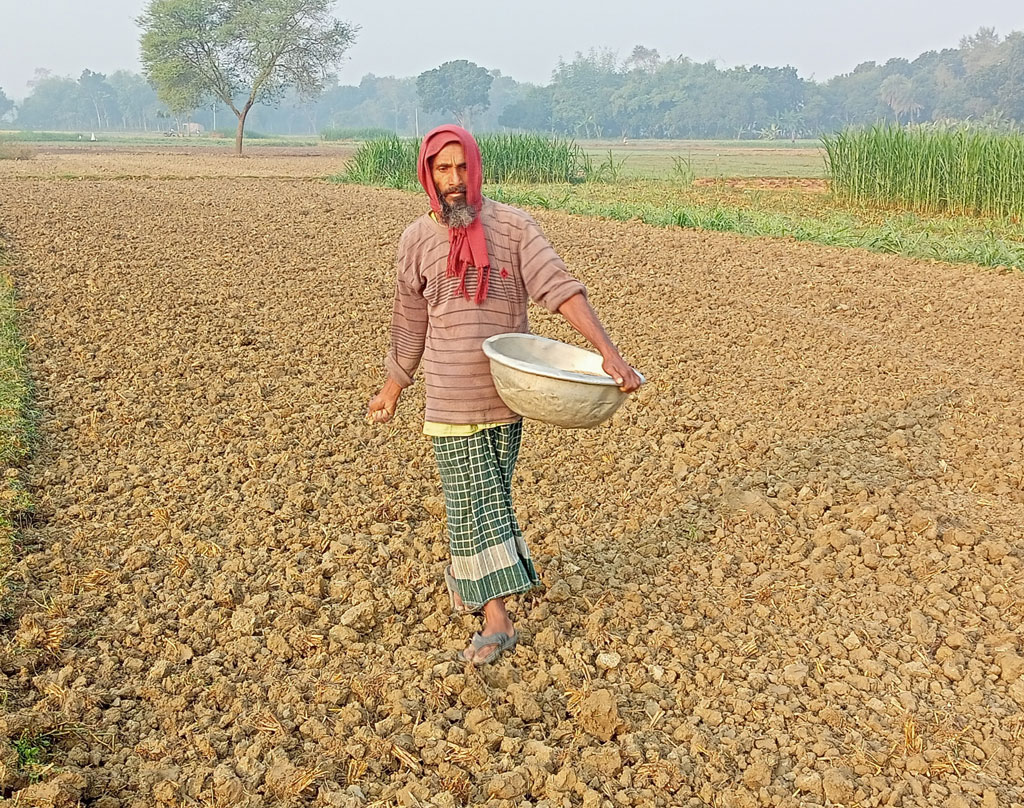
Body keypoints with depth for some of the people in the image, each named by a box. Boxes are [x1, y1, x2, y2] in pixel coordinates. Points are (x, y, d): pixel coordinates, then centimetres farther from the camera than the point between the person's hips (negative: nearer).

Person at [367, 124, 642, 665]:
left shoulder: (512, 226, -5)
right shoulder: (417, 240, 2)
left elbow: (559, 289, -14)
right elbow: (410, 323, 13)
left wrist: (609, 353, -25)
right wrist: (391, 391, 20)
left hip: (506, 391, -1)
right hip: (451, 396, 1)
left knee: (487, 495, 11)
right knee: (475, 501, 1)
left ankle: (463, 574, 34)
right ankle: (497, 620, 7)